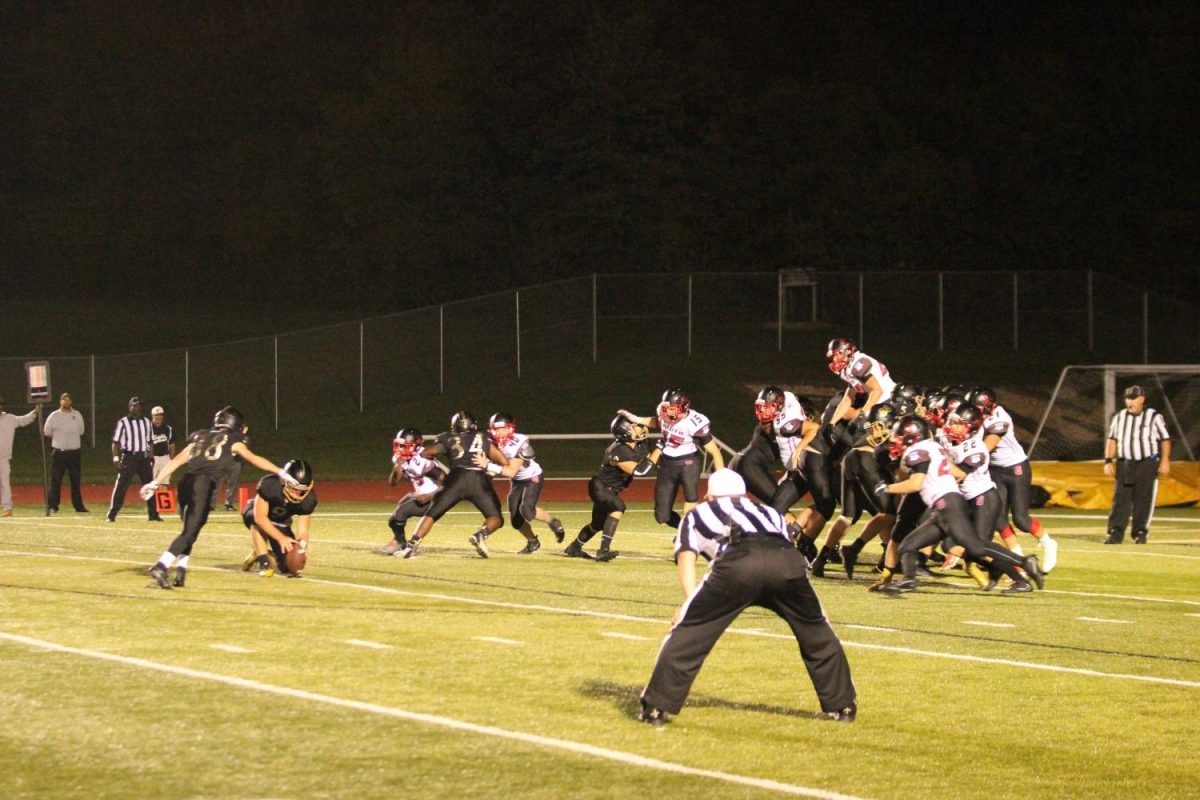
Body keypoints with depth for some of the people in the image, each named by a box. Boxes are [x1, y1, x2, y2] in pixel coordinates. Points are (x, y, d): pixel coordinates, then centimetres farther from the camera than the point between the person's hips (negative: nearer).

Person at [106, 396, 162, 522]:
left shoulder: (146, 422, 12)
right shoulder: (123, 422, -4)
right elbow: (116, 442, -5)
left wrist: (151, 458, 12)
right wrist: (116, 459, -13)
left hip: (144, 458, 5)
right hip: (128, 458, -5)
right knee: (121, 486, -6)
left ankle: (153, 514, 11)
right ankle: (111, 515, -3)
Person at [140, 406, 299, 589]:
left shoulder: (200, 437, 25)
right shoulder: (232, 440, 14)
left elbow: (176, 461, 19)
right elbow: (255, 459, 19)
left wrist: (155, 483, 17)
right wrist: (281, 473, 28)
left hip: (187, 483, 5)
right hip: (204, 486, -5)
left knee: (190, 529, 19)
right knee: (190, 532, -7)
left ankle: (181, 570, 8)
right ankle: (161, 567, -22)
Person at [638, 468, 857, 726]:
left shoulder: (697, 516, 35)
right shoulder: (769, 513, 43)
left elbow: (686, 558, 18)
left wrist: (690, 602, 7)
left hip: (737, 561, -3)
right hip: (786, 559, 3)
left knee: (689, 630, 9)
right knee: (816, 632, 25)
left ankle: (656, 707, 5)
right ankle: (841, 704, 33)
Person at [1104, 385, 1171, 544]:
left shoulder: (1154, 417, 0)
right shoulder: (1119, 417, 11)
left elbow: (1165, 439, 2)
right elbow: (1112, 440, 12)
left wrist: (1165, 461, -6)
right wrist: (1108, 461, 3)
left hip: (1147, 464, -3)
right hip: (1124, 464, 3)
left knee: (1144, 500, -2)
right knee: (1120, 499, -3)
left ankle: (1140, 533, 6)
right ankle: (1115, 533, -4)